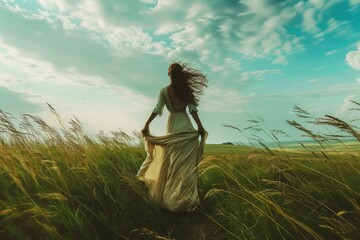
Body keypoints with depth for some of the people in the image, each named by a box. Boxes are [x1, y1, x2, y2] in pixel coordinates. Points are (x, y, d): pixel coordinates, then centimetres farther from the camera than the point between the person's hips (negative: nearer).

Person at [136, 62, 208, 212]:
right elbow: (193, 110, -5)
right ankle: (186, 194, 11)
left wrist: (146, 125, 0)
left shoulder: (164, 91, -3)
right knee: (186, 161, 5)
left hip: (172, 125, 1)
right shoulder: (187, 90, -3)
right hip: (185, 126, 0)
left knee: (172, 160, 11)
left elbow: (157, 110, -5)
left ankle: (170, 193, 22)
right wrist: (200, 127, -1)